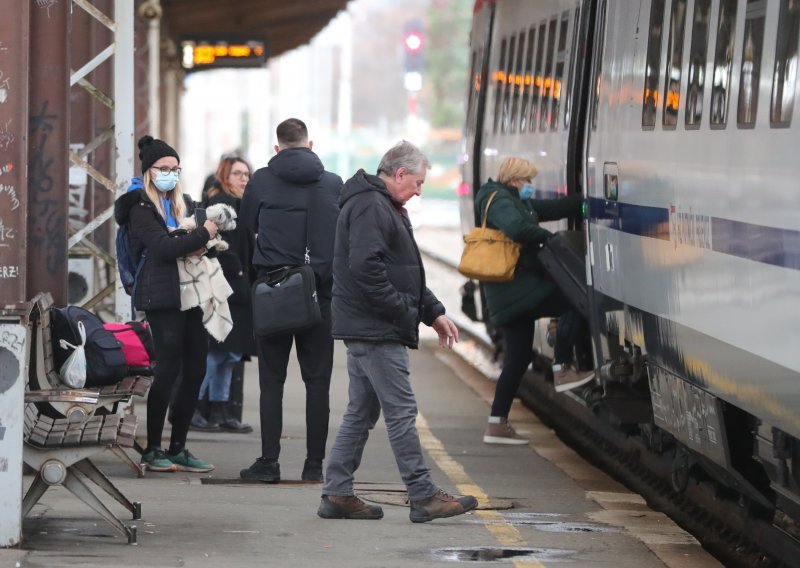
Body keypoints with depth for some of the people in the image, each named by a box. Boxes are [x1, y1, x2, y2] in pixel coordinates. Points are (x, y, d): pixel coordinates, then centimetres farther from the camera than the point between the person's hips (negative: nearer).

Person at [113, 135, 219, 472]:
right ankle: (153, 450, -2)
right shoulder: (141, 207, -2)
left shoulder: (183, 204, 20)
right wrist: (202, 235, -8)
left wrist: (199, 247, -5)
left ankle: (178, 448, 10)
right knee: (168, 370, -9)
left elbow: (208, 237, 17)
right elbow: (162, 246, -15)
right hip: (162, 296, -7)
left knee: (195, 370, 3)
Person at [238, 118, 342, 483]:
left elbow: (248, 223, 13)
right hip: (319, 293, 1)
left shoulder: (262, 181, -2)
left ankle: (269, 462, 1)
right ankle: (314, 464, 6)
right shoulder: (333, 184, 0)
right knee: (317, 380, 6)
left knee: (272, 380, 4)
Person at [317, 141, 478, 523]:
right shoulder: (370, 207, -14)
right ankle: (424, 497, -7)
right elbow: (365, 268, -25)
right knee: (401, 412, -8)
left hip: (364, 332, 11)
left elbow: (404, 272, 27)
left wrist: (433, 312, 20)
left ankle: (337, 494, 13)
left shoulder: (384, 207, 22)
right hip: (377, 332, -11)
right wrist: (402, 312, -19)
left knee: (361, 413, 12)